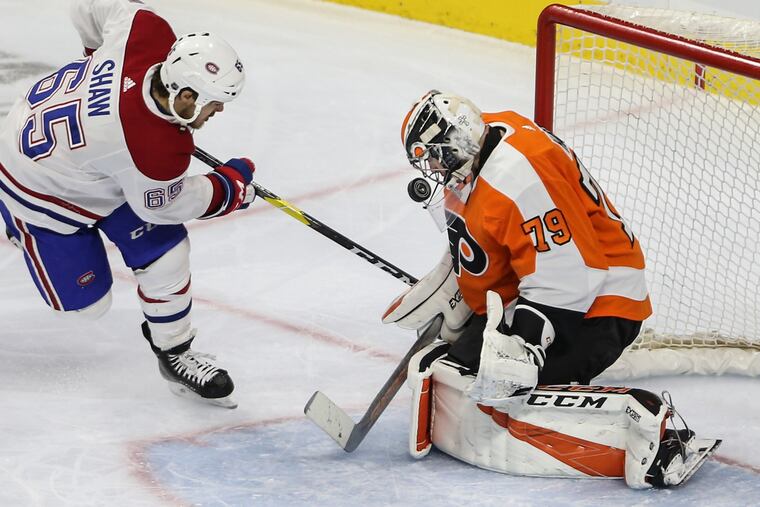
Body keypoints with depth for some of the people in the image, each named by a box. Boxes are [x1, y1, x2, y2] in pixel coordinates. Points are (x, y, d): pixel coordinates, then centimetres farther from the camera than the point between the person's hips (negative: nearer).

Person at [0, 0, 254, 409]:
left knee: (165, 251, 2)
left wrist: (99, 50, 13)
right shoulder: (157, 152, -40)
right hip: (41, 187, -8)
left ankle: (175, 353, 21)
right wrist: (233, 184, -2)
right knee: (84, 302, 4)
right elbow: (166, 204, -17)